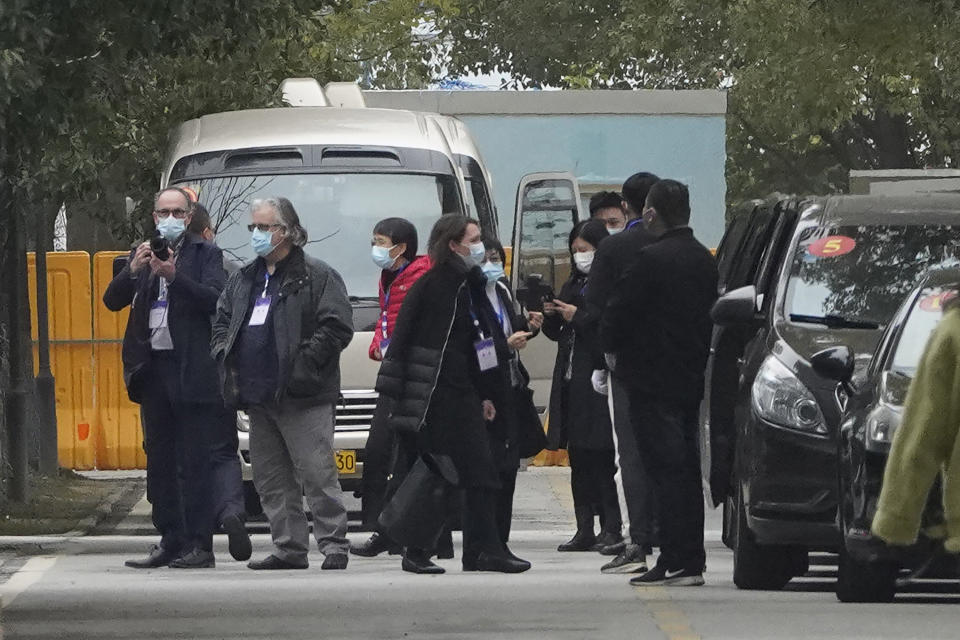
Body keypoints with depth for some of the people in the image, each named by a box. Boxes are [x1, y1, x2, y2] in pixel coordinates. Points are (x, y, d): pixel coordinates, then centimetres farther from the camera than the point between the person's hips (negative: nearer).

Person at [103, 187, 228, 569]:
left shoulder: (205, 254, 3)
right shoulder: (142, 255, 17)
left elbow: (215, 298, -11)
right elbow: (112, 301, 8)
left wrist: (174, 276, -21)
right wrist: (133, 270, -10)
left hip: (193, 370, -5)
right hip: (153, 369, 5)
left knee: (195, 462, -6)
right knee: (159, 461, 8)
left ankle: (199, 545, -5)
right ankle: (170, 541, 14)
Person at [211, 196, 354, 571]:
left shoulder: (316, 277, -3)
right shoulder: (243, 280, 19)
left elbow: (338, 327, -9)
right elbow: (221, 321, 26)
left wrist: (304, 361, -15)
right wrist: (224, 354, 8)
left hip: (302, 398, -7)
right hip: (257, 396, 7)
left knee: (317, 474, -8)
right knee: (271, 480, 9)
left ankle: (333, 546, -4)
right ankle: (289, 549, 14)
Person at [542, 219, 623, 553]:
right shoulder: (572, 285, 19)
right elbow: (556, 333, 21)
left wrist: (580, 317, -15)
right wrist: (550, 316, 2)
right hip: (571, 380, 8)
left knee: (600, 458, -8)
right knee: (578, 459, 8)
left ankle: (611, 528, -4)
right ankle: (585, 529, 10)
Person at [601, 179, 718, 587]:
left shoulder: (652, 260, -16)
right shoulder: (704, 260, 10)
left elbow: (618, 313, -12)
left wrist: (612, 348, 6)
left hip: (653, 380, -8)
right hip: (691, 377, 8)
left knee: (665, 471, -7)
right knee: (686, 471, 11)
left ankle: (675, 563, -10)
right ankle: (691, 560, 13)